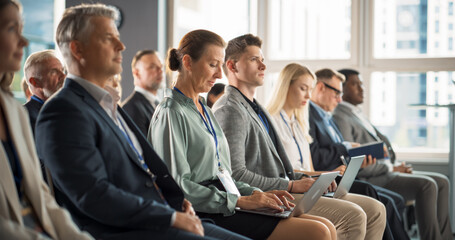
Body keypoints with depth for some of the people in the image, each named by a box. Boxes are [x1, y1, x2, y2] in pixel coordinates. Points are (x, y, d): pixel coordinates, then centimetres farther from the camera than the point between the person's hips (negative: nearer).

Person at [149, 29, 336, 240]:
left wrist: (255, 193, 6)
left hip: (225, 206, 9)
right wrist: (239, 201, -17)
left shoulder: (204, 110, 22)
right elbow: (176, 185, -16)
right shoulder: (170, 114, -7)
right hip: (207, 216, -9)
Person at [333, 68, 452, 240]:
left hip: (384, 173, 10)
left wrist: (396, 167, 5)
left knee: (441, 182, 1)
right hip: (370, 180, -10)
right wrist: (390, 168, -13)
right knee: (426, 184, -24)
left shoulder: (357, 115, 23)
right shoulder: (339, 118, -10)